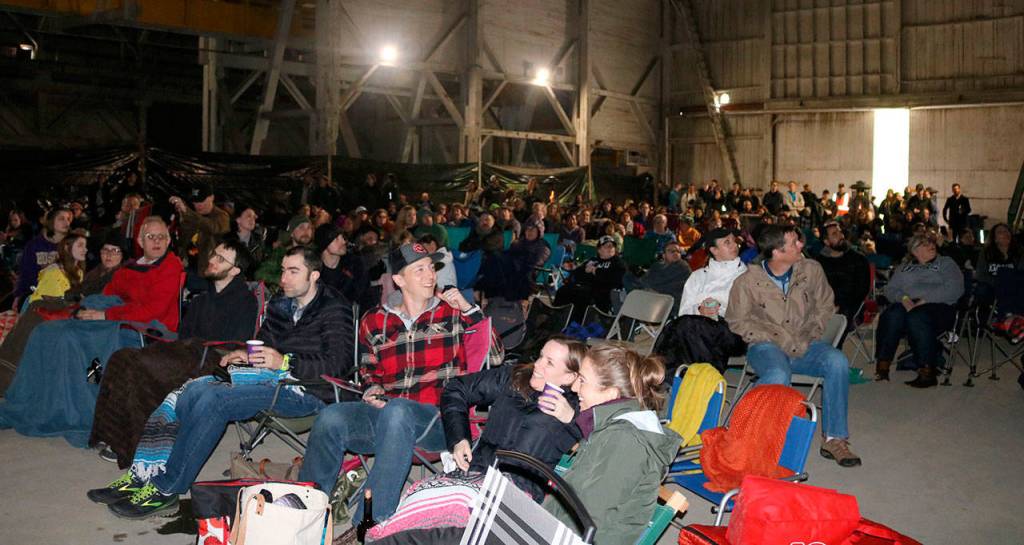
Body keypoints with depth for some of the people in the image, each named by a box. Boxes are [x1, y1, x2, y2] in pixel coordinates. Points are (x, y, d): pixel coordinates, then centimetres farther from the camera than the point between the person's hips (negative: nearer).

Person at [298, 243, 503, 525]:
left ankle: (370, 525, -37)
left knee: (397, 410, -38)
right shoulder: (373, 321, 16)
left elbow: (495, 356, 7)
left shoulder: (452, 313, 10)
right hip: (387, 414, 3)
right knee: (331, 418, -25)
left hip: (439, 420, -3)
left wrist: (469, 309, 1)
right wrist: (373, 392, 4)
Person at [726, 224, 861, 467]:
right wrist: (775, 340, -11)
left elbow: (825, 305, 17)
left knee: (838, 362, -26)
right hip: (766, 346, -4)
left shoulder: (811, 270, 4)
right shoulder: (748, 282, -6)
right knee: (778, 377, -37)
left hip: (803, 345, 4)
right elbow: (738, 321, 0)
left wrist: (811, 335, 1)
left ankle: (835, 439, -17)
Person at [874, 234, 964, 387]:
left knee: (917, 317, -37)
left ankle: (927, 372, -37)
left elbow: (955, 289, -1)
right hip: (908, 305, 3)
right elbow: (890, 289, 14)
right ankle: (882, 365, -35)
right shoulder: (904, 267, 27)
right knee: (892, 314, -32)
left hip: (938, 306, -3)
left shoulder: (945, 263, 16)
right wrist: (903, 298, -10)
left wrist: (925, 300, -13)